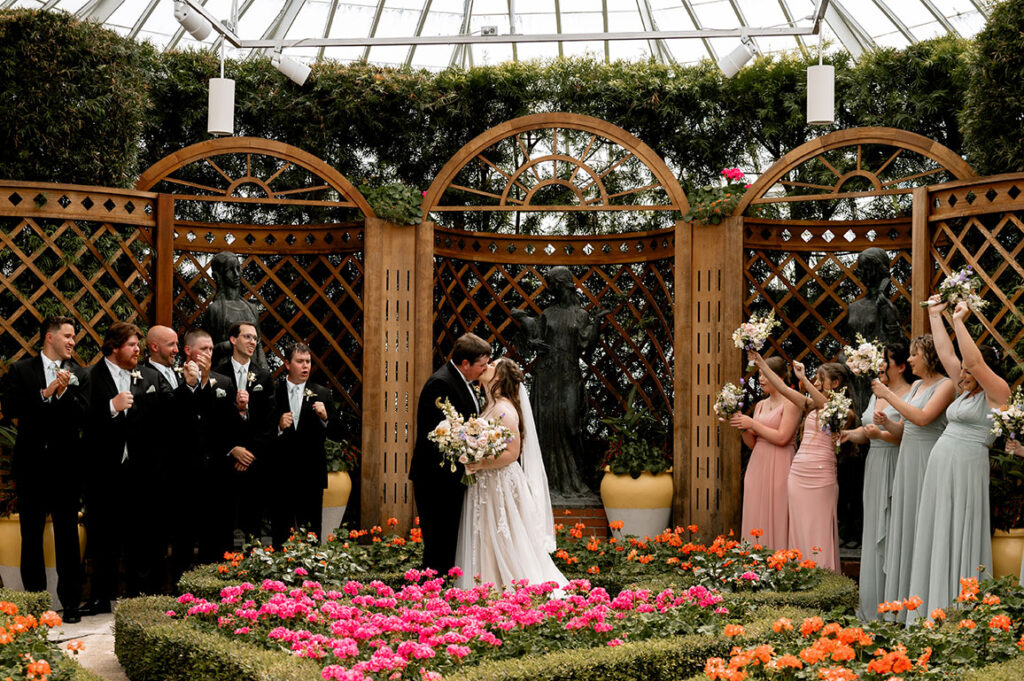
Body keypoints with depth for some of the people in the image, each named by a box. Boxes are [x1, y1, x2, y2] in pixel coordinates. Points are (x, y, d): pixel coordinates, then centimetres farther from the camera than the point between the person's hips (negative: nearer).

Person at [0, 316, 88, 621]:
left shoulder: (77, 375, 5)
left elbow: (82, 415, -5)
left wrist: (64, 393, -20)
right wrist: (45, 394, -18)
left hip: (66, 466, 0)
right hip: (32, 465, 0)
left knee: (68, 536, 1)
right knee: (31, 536, 9)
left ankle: (70, 602, 6)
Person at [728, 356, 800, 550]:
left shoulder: (790, 403, -5)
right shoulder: (760, 405, 16)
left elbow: (782, 438, -15)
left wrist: (752, 424, -10)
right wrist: (743, 427, -1)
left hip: (778, 467, -7)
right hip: (757, 466, 7)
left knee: (776, 517, -7)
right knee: (756, 519, 5)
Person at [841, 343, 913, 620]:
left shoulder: (909, 396, -8)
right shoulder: (877, 394, 17)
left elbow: (906, 435, -18)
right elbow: (865, 432, 19)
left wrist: (879, 434, -32)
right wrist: (850, 434, 1)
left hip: (896, 468, -8)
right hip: (874, 466, 8)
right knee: (873, 532, 9)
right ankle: (872, 604, 16)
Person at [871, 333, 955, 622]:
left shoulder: (946, 385, -8)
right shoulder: (917, 384, 16)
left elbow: (922, 418, -21)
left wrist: (889, 395, -15)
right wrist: (886, 422, 0)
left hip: (926, 459, -8)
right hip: (906, 458, 8)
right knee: (904, 528, 9)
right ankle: (902, 605, 14)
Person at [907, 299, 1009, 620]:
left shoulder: (997, 393, -6)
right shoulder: (966, 390, 16)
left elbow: (974, 361, -20)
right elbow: (945, 354, 21)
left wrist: (959, 321, -15)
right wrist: (935, 316, 21)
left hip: (966, 468, -9)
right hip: (940, 466, 9)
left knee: (961, 539, -7)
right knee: (938, 538, 8)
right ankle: (936, 611, 13)